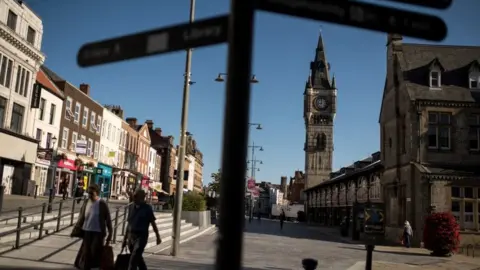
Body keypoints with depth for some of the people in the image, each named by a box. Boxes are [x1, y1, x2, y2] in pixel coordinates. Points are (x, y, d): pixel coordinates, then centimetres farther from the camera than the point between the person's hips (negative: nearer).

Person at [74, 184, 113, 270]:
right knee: (86, 252, 8)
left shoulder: (102, 204, -10)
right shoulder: (86, 202, 3)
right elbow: (82, 217, 12)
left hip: (98, 232, -4)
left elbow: (108, 219, -6)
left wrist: (110, 233, -7)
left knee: (95, 252, -9)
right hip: (87, 231, 4)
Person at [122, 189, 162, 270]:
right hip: (131, 236, 6)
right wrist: (125, 238, 14)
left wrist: (158, 236, 3)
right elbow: (129, 223, 13)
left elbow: (153, 223, 1)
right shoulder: (131, 207, 7)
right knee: (138, 258, 17)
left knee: (133, 259, -13)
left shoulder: (147, 208, -6)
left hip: (141, 236, -5)